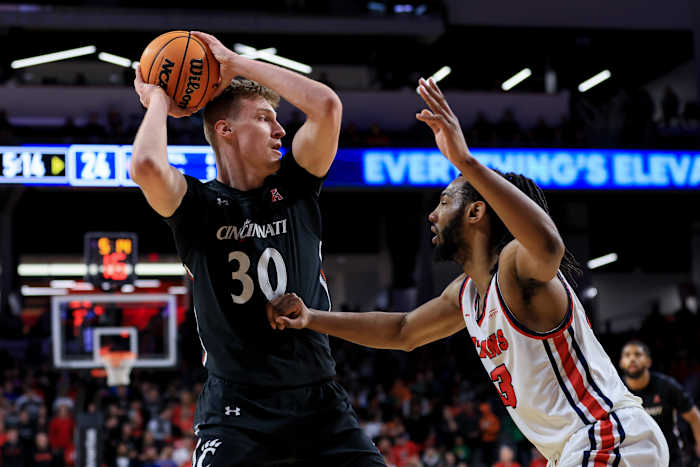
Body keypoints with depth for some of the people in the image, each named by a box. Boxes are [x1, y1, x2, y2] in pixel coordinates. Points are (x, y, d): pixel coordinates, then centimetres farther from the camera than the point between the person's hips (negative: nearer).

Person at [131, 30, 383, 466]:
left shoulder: (295, 188, 5)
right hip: (238, 402, -3)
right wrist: (158, 100, -7)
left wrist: (236, 62, -3)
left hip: (318, 396, 4)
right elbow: (147, 167, -26)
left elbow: (327, 105, -9)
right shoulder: (199, 205, -3)